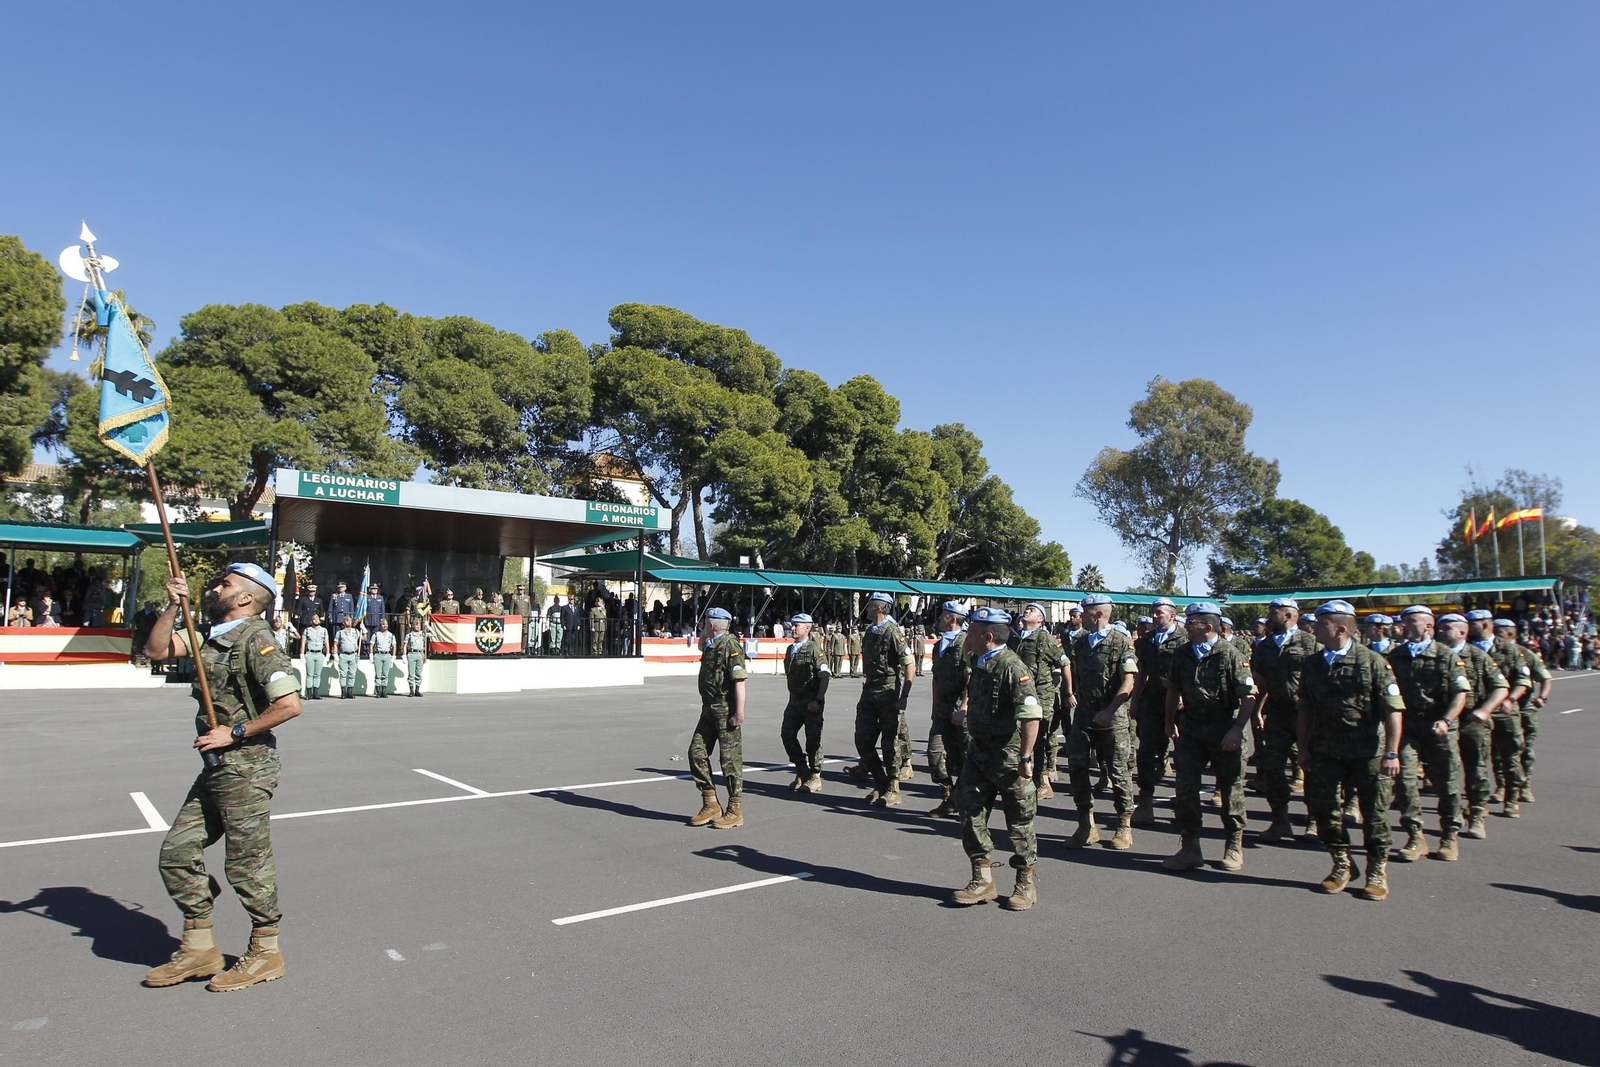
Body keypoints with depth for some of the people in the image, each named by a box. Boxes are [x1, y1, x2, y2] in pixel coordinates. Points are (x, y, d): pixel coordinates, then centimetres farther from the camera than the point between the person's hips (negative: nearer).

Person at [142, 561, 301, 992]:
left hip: (246, 768, -10)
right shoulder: (216, 637, 13)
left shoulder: (255, 639, -16)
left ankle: (266, 953, 16)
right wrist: (173, 606, 2)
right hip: (217, 768, 10)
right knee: (177, 853, 14)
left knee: (247, 864, 0)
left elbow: (289, 704, -24)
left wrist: (234, 733, -17)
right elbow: (156, 650, 15)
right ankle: (199, 948, 26)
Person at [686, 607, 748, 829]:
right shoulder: (711, 646, 13)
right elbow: (701, 646, 39)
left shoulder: (730, 645, -14)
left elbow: (739, 681, -20)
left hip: (726, 710, -9)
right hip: (709, 709, 10)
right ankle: (711, 805, 15)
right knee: (697, 753, 6)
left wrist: (739, 712, -24)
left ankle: (735, 811, 7)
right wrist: (703, 635, 18)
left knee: (730, 758, -2)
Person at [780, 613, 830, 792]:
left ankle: (815, 778, 12)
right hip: (795, 700, 7)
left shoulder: (814, 649, -11)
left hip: (812, 702, -7)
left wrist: (818, 700, -21)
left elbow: (825, 676, -15)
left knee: (813, 739, 0)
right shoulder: (790, 649, 12)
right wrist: (793, 697, 17)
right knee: (787, 734, 4)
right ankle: (802, 772, 19)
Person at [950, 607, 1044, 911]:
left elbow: (1031, 715, -26)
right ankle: (982, 880, 16)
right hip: (978, 750, 8)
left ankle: (1026, 885, 21)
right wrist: (966, 715, 33)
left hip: (1008, 755, -8)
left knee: (1019, 820, 6)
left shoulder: (1012, 667, -20)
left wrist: (1025, 758, -26)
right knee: (970, 813, 5)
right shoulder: (979, 663, 7)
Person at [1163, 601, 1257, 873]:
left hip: (1224, 731, -4)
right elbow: (1173, 690, 17)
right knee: (1185, 789, -1)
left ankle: (1234, 847, 26)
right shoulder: (1182, 655, 5)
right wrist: (1170, 722, 17)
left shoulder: (1231, 654, -11)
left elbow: (1249, 696, -13)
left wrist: (1237, 728, -20)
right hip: (1190, 731, 4)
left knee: (1230, 789, 9)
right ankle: (1191, 848, 8)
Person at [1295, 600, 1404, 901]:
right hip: (1326, 749, 4)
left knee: (1374, 812, 6)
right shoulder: (1314, 664, 6)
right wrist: (1304, 748, 8)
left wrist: (1391, 753, -15)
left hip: (1368, 751, -4)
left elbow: (1393, 710, -11)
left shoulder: (1372, 661, -9)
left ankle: (1377, 872, 23)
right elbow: (1306, 710, 11)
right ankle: (1342, 865, 22)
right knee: (1322, 805, 3)